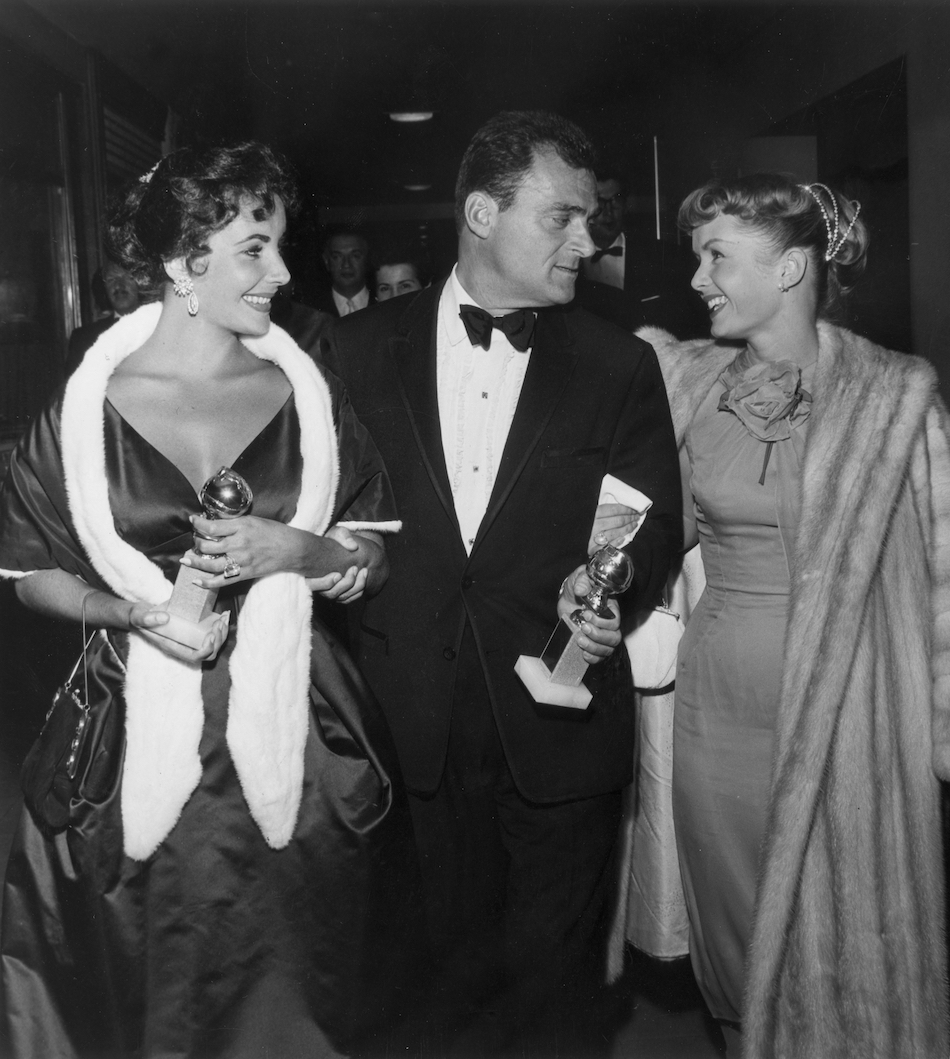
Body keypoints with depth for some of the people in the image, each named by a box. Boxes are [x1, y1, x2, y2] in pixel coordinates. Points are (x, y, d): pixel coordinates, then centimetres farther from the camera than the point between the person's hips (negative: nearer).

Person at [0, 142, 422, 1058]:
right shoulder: (87, 409, -4)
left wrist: (298, 550, -16)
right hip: (140, 732, -1)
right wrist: (129, 613, -14)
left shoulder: (307, 396, 1)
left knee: (290, 974, 13)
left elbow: (374, 561, 3)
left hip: (292, 727, 2)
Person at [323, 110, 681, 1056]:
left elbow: (655, 520, -1)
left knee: (552, 975, 15)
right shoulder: (359, 349, 2)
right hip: (416, 721, 1)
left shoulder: (620, 366, 1)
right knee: (454, 954, 18)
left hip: (561, 721, 0)